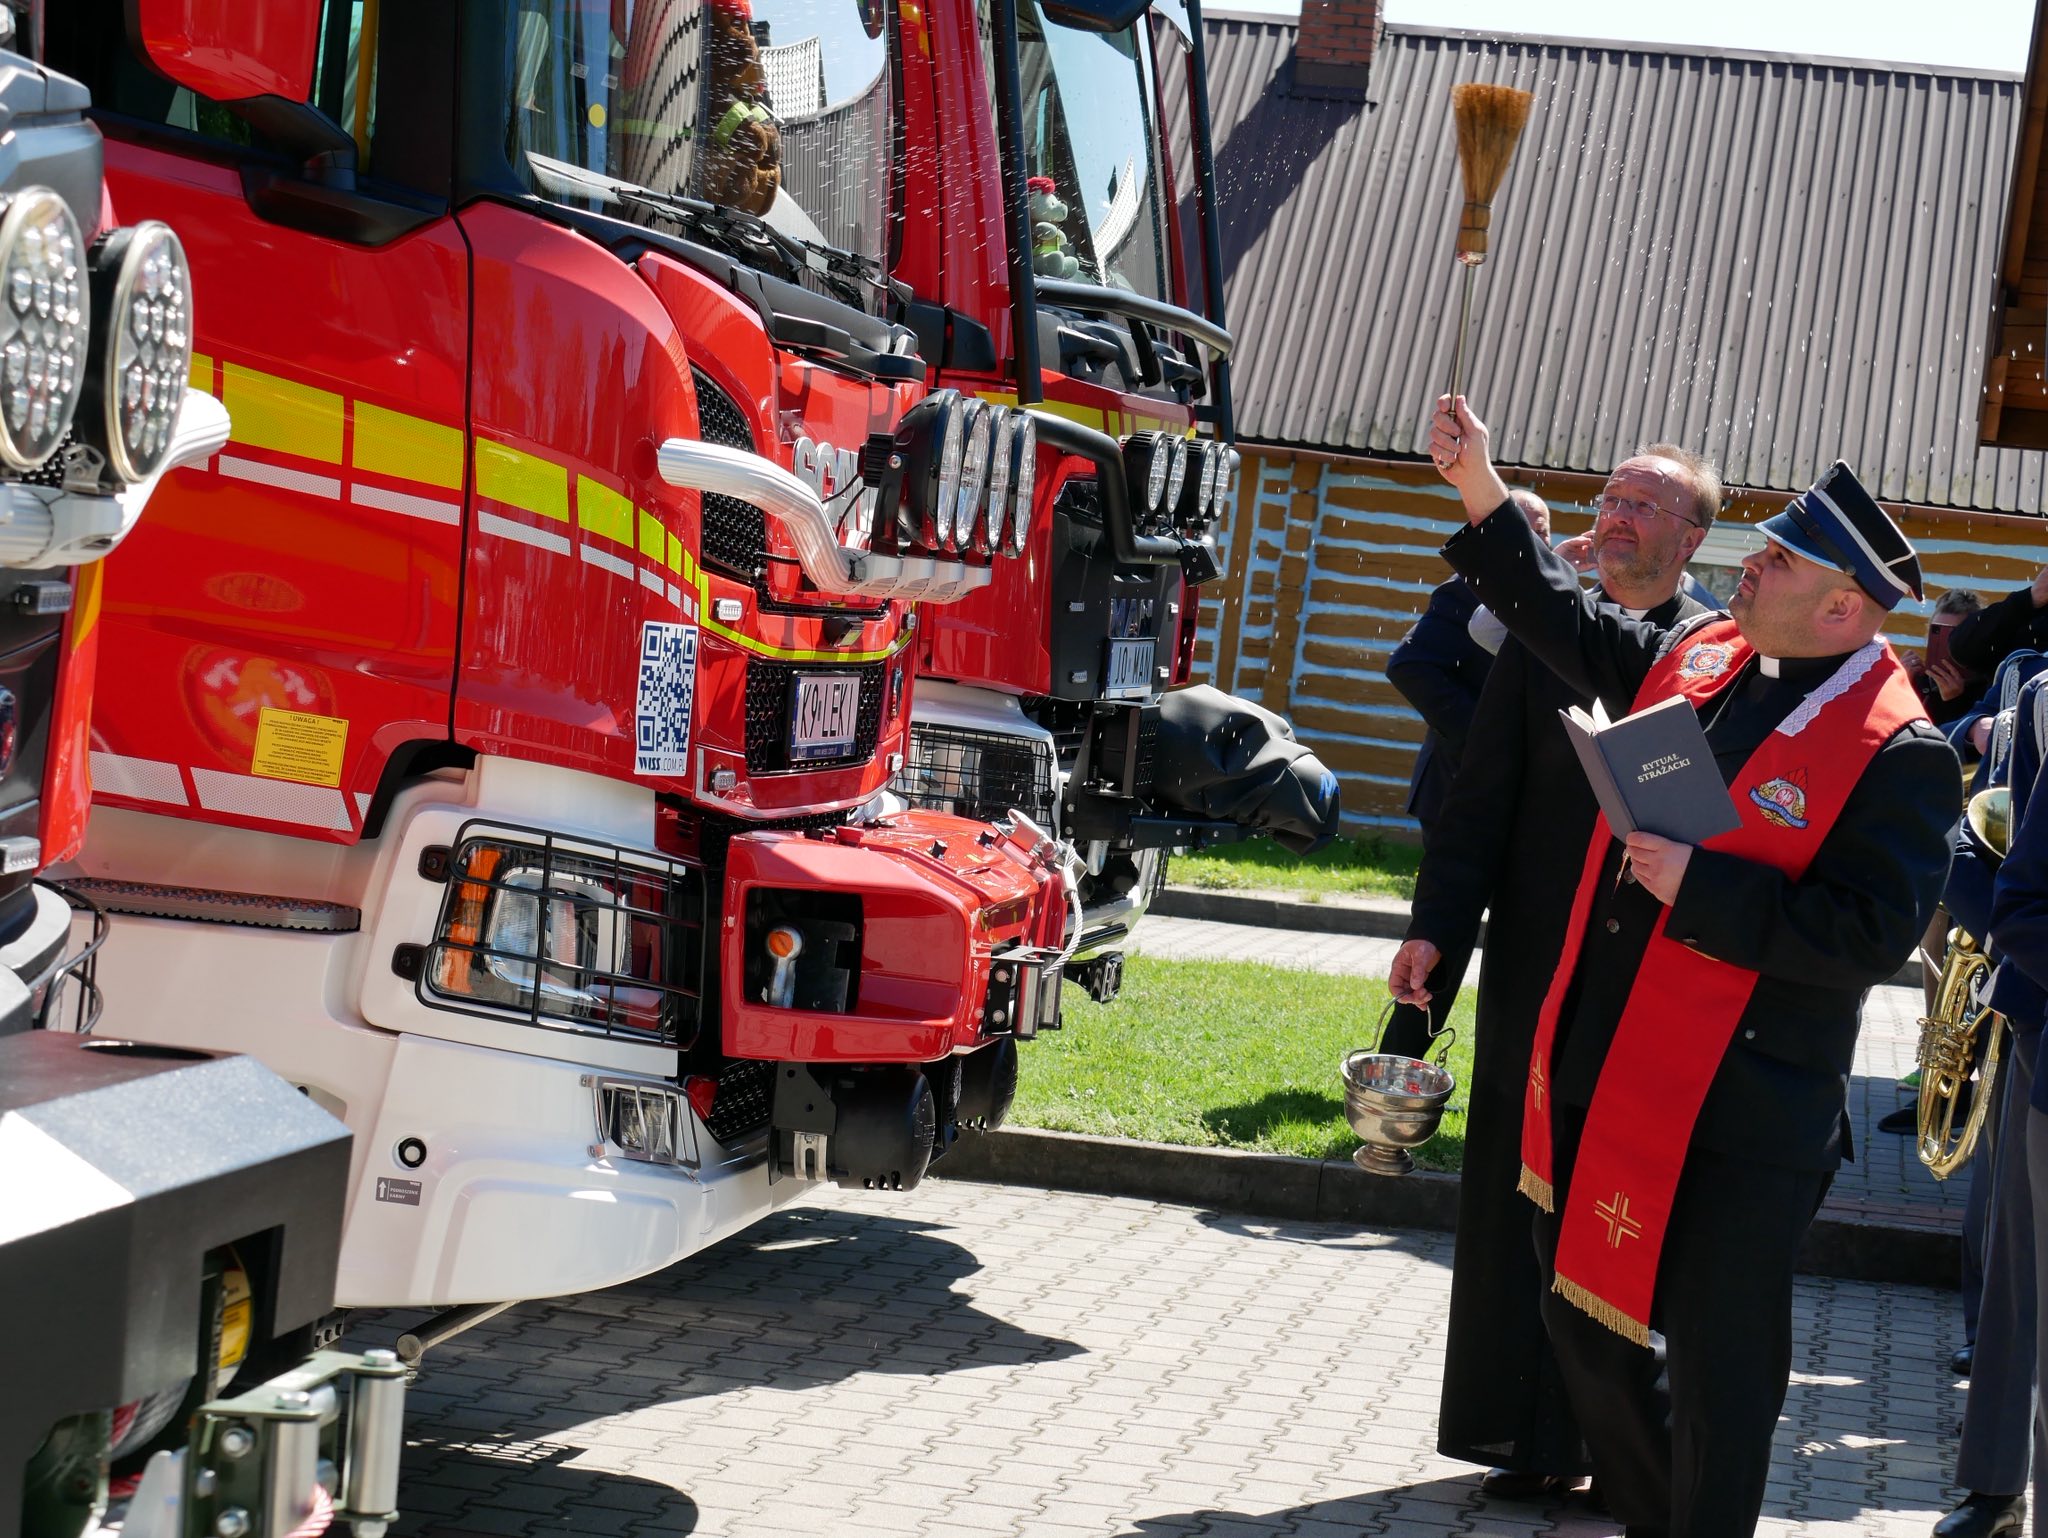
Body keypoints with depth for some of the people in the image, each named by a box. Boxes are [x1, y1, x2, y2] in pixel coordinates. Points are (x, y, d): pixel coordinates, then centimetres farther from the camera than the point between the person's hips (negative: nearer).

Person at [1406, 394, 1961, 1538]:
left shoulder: (1899, 751, -14)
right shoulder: (1697, 660, 7)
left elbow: (1872, 932, -21)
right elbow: (1567, 623, 23)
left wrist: (1701, 885, -22)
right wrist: (1481, 490, 19)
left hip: (1739, 1121, -8)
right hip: (1605, 1084, 8)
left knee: (1719, 1367, 1)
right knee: (1584, 1318, 19)